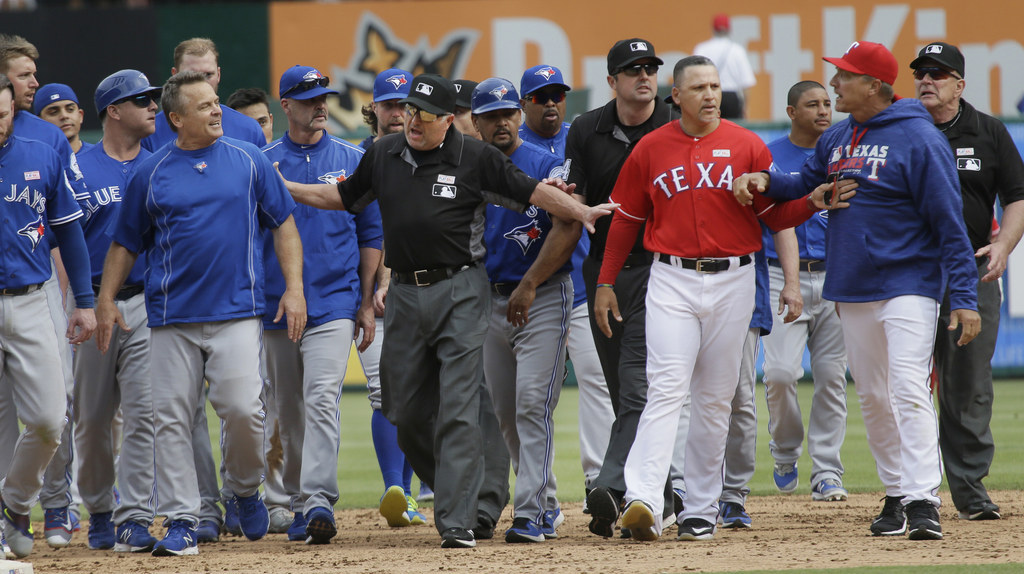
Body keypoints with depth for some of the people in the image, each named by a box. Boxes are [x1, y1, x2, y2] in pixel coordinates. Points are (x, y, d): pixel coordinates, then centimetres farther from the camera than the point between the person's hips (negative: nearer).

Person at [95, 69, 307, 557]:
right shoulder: (151, 174, 6)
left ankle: (245, 490, 13)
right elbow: (125, 243, 12)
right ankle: (180, 522, 3)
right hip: (172, 316, 1)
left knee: (243, 407, -13)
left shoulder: (249, 162, 6)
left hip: (236, 314, -1)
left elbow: (283, 225, 10)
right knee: (172, 420, -1)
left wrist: (294, 288, 1)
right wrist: (106, 299, 3)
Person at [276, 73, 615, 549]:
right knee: (407, 413, 6)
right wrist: (280, 187, 21)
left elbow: (532, 191, -3)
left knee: (457, 412, -10)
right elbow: (343, 197, 24)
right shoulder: (383, 155, 10)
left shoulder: (476, 159, -3)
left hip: (460, 292, -5)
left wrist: (582, 212, -15)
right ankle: (454, 491, 27)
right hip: (404, 294, 5)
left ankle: (457, 523, -11)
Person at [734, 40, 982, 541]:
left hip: (908, 286, -8)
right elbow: (806, 186, 18)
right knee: (872, 396, 11)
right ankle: (897, 496, 20)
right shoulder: (837, 139, 10)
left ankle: (924, 501, -21)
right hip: (851, 290, 8)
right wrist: (765, 182, -5)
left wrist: (964, 297, -17)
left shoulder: (919, 139, -12)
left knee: (909, 390, -17)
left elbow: (949, 223, -13)